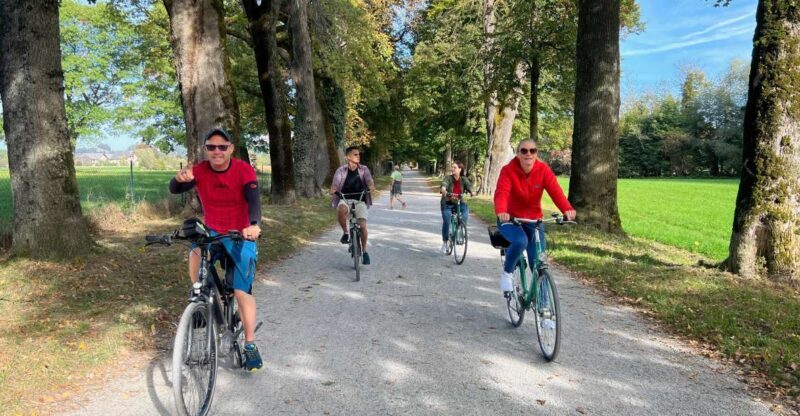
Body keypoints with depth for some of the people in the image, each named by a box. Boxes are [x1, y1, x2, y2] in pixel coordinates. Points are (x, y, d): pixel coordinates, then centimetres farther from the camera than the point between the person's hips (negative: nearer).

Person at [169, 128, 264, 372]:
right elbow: (174, 190, -19)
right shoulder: (200, 171, -9)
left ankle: (250, 345, 8)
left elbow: (254, 200, -30)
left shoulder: (244, 170, -17)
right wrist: (180, 179, -44)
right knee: (195, 254, -32)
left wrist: (254, 225, -49)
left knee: (242, 291, -5)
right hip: (212, 231, 2)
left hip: (241, 234, -2)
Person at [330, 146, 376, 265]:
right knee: (342, 210, -37)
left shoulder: (363, 169, -4)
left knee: (363, 225, -11)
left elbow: (369, 180, -19)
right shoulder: (341, 170, -6)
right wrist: (333, 190, -41)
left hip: (360, 200, 1)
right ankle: (345, 233, -11)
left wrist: (371, 187, -43)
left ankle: (364, 251, 11)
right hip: (345, 199, -1)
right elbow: (335, 183, -18)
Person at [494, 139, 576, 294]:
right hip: (510, 219, -3)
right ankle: (507, 273, -7)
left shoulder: (543, 169, -10)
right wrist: (501, 212, -53)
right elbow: (501, 193, -31)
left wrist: (567, 209, -43)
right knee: (521, 241, -34)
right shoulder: (508, 170, -16)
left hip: (534, 221, 3)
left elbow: (555, 190, -24)